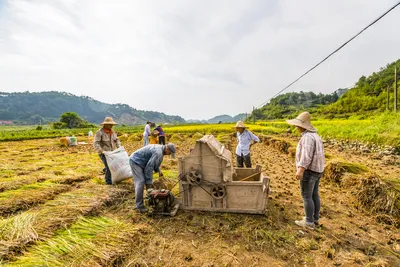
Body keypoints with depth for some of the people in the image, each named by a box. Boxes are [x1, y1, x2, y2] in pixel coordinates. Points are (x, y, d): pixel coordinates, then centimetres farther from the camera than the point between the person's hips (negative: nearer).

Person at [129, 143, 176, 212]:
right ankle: (139, 206, -6)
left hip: (138, 161, 10)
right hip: (135, 161, -10)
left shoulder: (160, 148, 5)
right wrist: (149, 182, -21)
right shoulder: (158, 153, -26)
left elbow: (153, 162, 19)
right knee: (140, 182, -14)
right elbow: (149, 167, -27)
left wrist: (158, 170, 7)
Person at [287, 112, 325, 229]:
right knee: (314, 195, 17)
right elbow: (317, 154, 17)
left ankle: (309, 222, 12)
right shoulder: (315, 136, 12)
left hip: (308, 171, -10)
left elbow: (307, 155, -29)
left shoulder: (307, 137, -20)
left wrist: (300, 170, -32)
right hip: (316, 171, 10)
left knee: (306, 196, 1)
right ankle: (315, 218, 28)